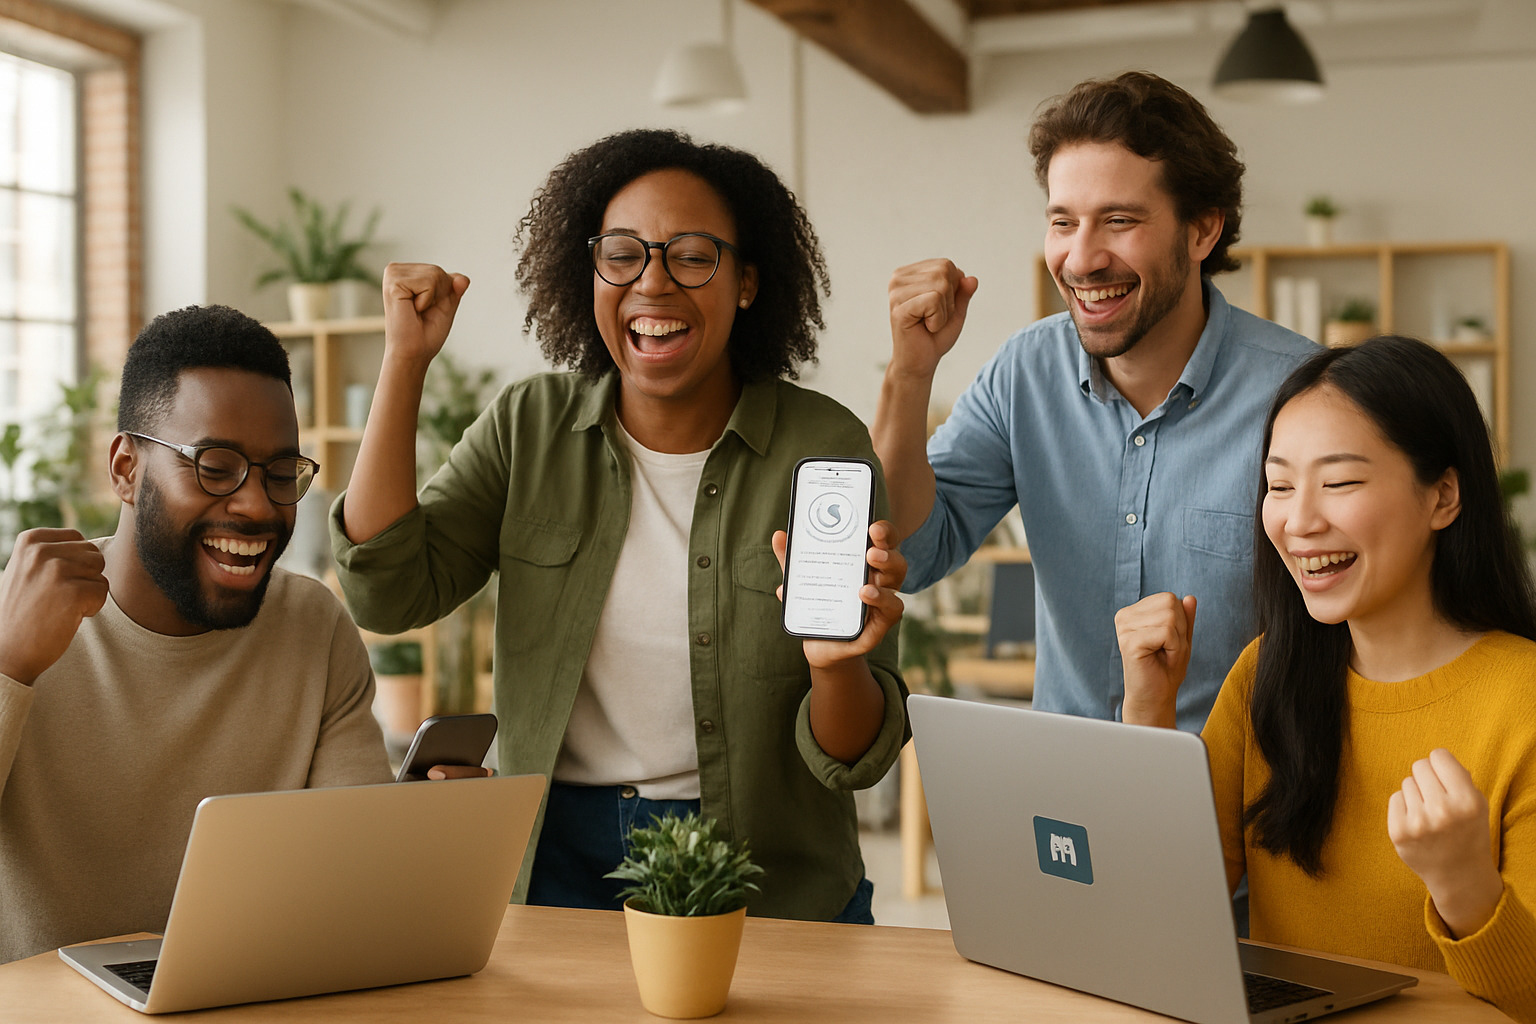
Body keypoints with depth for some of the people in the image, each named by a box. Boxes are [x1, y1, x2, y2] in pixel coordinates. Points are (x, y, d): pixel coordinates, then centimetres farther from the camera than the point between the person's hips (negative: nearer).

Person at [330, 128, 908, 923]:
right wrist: (405, 360, -8)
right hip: (559, 864, 2)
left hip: (770, 882, -1)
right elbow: (386, 595, -8)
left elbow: (851, 763, -6)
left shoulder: (824, 447, -6)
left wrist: (837, 667, -30)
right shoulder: (530, 427, 5)